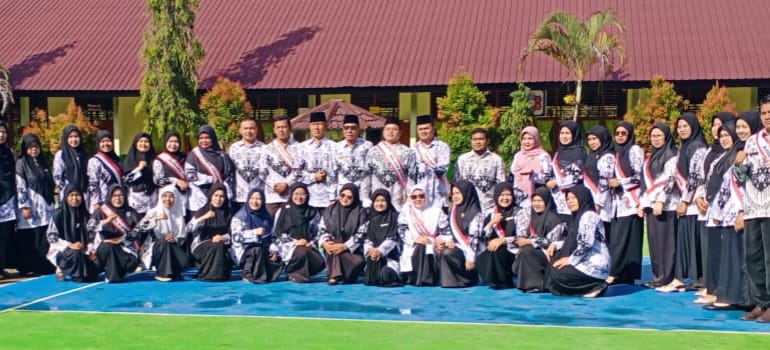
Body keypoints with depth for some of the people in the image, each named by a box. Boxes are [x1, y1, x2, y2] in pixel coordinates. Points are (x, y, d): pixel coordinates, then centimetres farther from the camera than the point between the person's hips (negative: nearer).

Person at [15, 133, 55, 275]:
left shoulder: (43, 162, 16)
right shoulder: (21, 163, -2)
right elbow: (20, 187, -10)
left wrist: (52, 203, 18)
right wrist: (24, 206, -16)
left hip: (45, 207, 5)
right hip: (30, 207, -5)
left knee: (44, 239, 0)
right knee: (28, 240, -5)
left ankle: (43, 267, 6)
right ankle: (27, 267, 1)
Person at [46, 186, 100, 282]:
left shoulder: (85, 215, 7)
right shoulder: (59, 214, -8)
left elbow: (91, 236, 10)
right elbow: (51, 237, -11)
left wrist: (92, 250, -9)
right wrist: (70, 245, -23)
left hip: (83, 251, 6)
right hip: (62, 250, -6)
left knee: (97, 266, -18)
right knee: (76, 254, -39)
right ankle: (62, 269, -4)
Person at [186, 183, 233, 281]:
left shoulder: (228, 213, 9)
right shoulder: (203, 211, 2)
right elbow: (189, 228, -13)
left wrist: (222, 237, -16)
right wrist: (204, 217, -27)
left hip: (222, 244, 2)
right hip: (202, 245, -2)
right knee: (216, 247, -33)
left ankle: (221, 274, -14)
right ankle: (208, 274, -22)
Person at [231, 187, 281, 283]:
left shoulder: (266, 217, 14)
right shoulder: (240, 216, -1)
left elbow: (271, 237, 14)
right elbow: (236, 236, -12)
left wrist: (274, 250, -5)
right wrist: (254, 232, -25)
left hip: (263, 249, 4)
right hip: (244, 250, -4)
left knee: (277, 260, -22)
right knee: (257, 250, -35)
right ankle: (249, 275, -20)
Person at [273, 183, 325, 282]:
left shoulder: (313, 212, 11)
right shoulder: (283, 211, 4)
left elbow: (317, 232, 12)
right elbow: (278, 233, 0)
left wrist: (311, 243, -8)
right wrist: (295, 242, -12)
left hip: (307, 245, 3)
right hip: (289, 245, -3)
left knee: (320, 263, -24)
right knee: (302, 253, -37)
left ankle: (301, 272, 5)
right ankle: (293, 272, -6)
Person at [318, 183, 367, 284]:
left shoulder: (360, 212, -2)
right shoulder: (330, 210, 8)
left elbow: (361, 234, -10)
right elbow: (322, 229, 4)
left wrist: (345, 246, -23)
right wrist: (325, 242, -18)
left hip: (352, 249, -2)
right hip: (333, 244, 2)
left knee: (360, 261, -32)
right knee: (332, 245, -34)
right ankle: (335, 275, -39)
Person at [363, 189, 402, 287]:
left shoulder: (394, 217, 5)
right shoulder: (370, 218, 15)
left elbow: (392, 238, -6)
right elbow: (366, 238, 7)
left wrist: (380, 250, -19)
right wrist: (370, 249, -15)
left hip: (389, 254, -2)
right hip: (373, 253, 3)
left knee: (385, 275, -28)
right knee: (370, 280, -18)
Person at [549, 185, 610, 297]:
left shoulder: (589, 215, -11)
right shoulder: (577, 217, 20)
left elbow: (586, 243, -22)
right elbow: (572, 241, 19)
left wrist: (571, 260, -16)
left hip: (594, 265, -10)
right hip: (586, 262, 10)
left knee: (557, 274, -16)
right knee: (554, 269, 10)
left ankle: (595, 286, -8)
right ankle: (593, 285, 7)